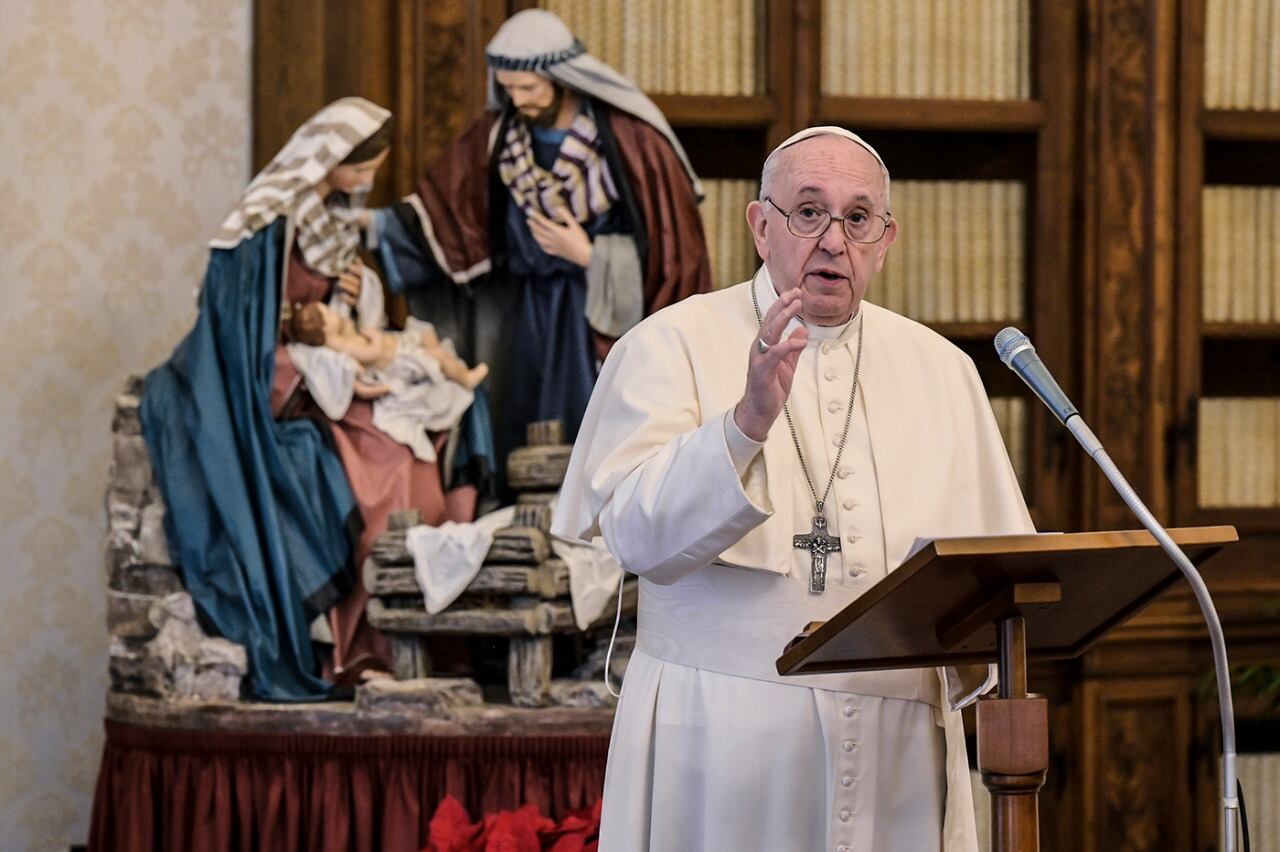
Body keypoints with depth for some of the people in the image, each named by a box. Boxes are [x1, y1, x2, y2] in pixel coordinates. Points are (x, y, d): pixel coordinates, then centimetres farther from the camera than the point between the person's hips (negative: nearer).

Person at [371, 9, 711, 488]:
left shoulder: (631, 139, -13)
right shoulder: (499, 134, 1)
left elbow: (672, 239, -9)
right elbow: (439, 208, 4)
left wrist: (588, 256, -15)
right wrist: (376, 226, -11)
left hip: (611, 318, -5)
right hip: (531, 318, 5)